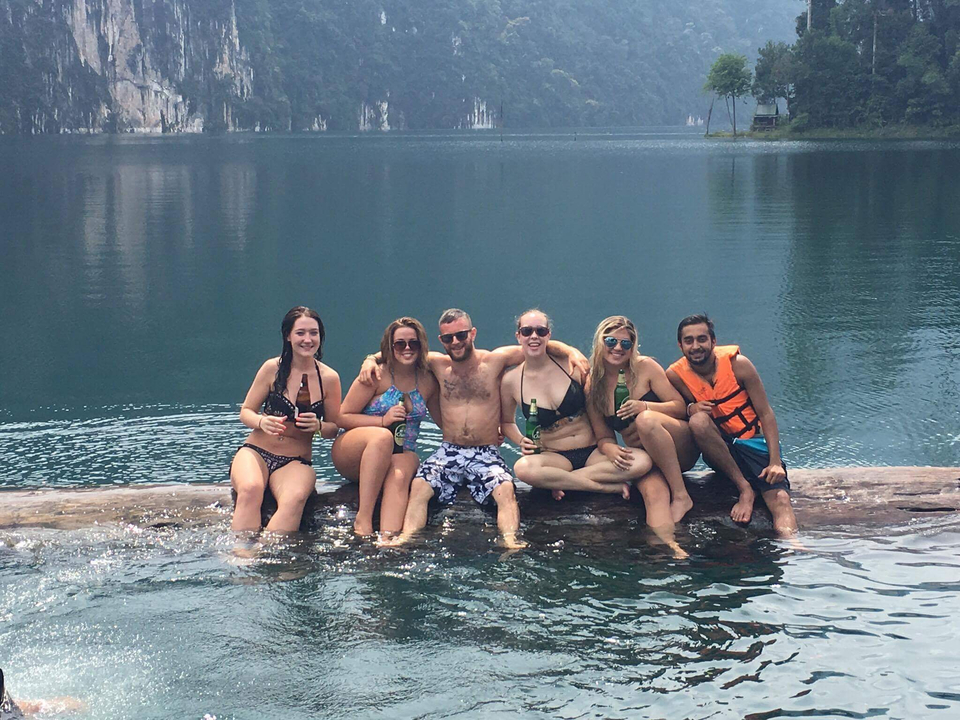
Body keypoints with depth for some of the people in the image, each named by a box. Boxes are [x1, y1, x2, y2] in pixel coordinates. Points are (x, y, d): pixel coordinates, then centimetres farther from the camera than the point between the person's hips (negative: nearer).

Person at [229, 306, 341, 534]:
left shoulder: (329, 378, 2)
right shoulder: (272, 368, -1)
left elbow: (334, 428, 11)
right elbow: (246, 412, 7)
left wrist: (318, 426, -13)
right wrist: (261, 422, -17)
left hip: (297, 462, 0)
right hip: (256, 452, 0)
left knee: (295, 498, -36)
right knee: (250, 489, -37)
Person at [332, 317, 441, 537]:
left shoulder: (427, 381, 9)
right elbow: (342, 418, -5)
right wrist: (382, 421, -17)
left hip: (400, 455, 2)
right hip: (352, 455, -2)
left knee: (399, 477, -34)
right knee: (382, 436, -37)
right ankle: (363, 518, -40)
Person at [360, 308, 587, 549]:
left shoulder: (495, 361, 3)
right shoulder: (438, 364, 9)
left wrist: (571, 352, -13)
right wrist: (372, 359, 1)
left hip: (487, 454, -2)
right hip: (448, 452, 2)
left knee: (506, 490, -32)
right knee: (419, 487, -27)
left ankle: (511, 541, -43)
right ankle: (406, 538, -36)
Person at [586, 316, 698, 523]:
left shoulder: (645, 366, -7)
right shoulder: (592, 384, 0)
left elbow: (680, 407, -7)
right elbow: (604, 437, 6)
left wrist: (645, 407, -25)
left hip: (682, 448, -2)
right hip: (643, 454, 3)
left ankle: (681, 496, -29)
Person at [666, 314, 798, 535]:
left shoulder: (737, 364, -9)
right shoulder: (675, 375, -6)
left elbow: (766, 414, -6)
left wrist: (775, 462, -17)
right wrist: (690, 409, -17)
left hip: (753, 443, -1)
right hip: (718, 449, 1)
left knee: (780, 500, -26)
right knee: (698, 420, -32)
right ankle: (745, 489, -22)